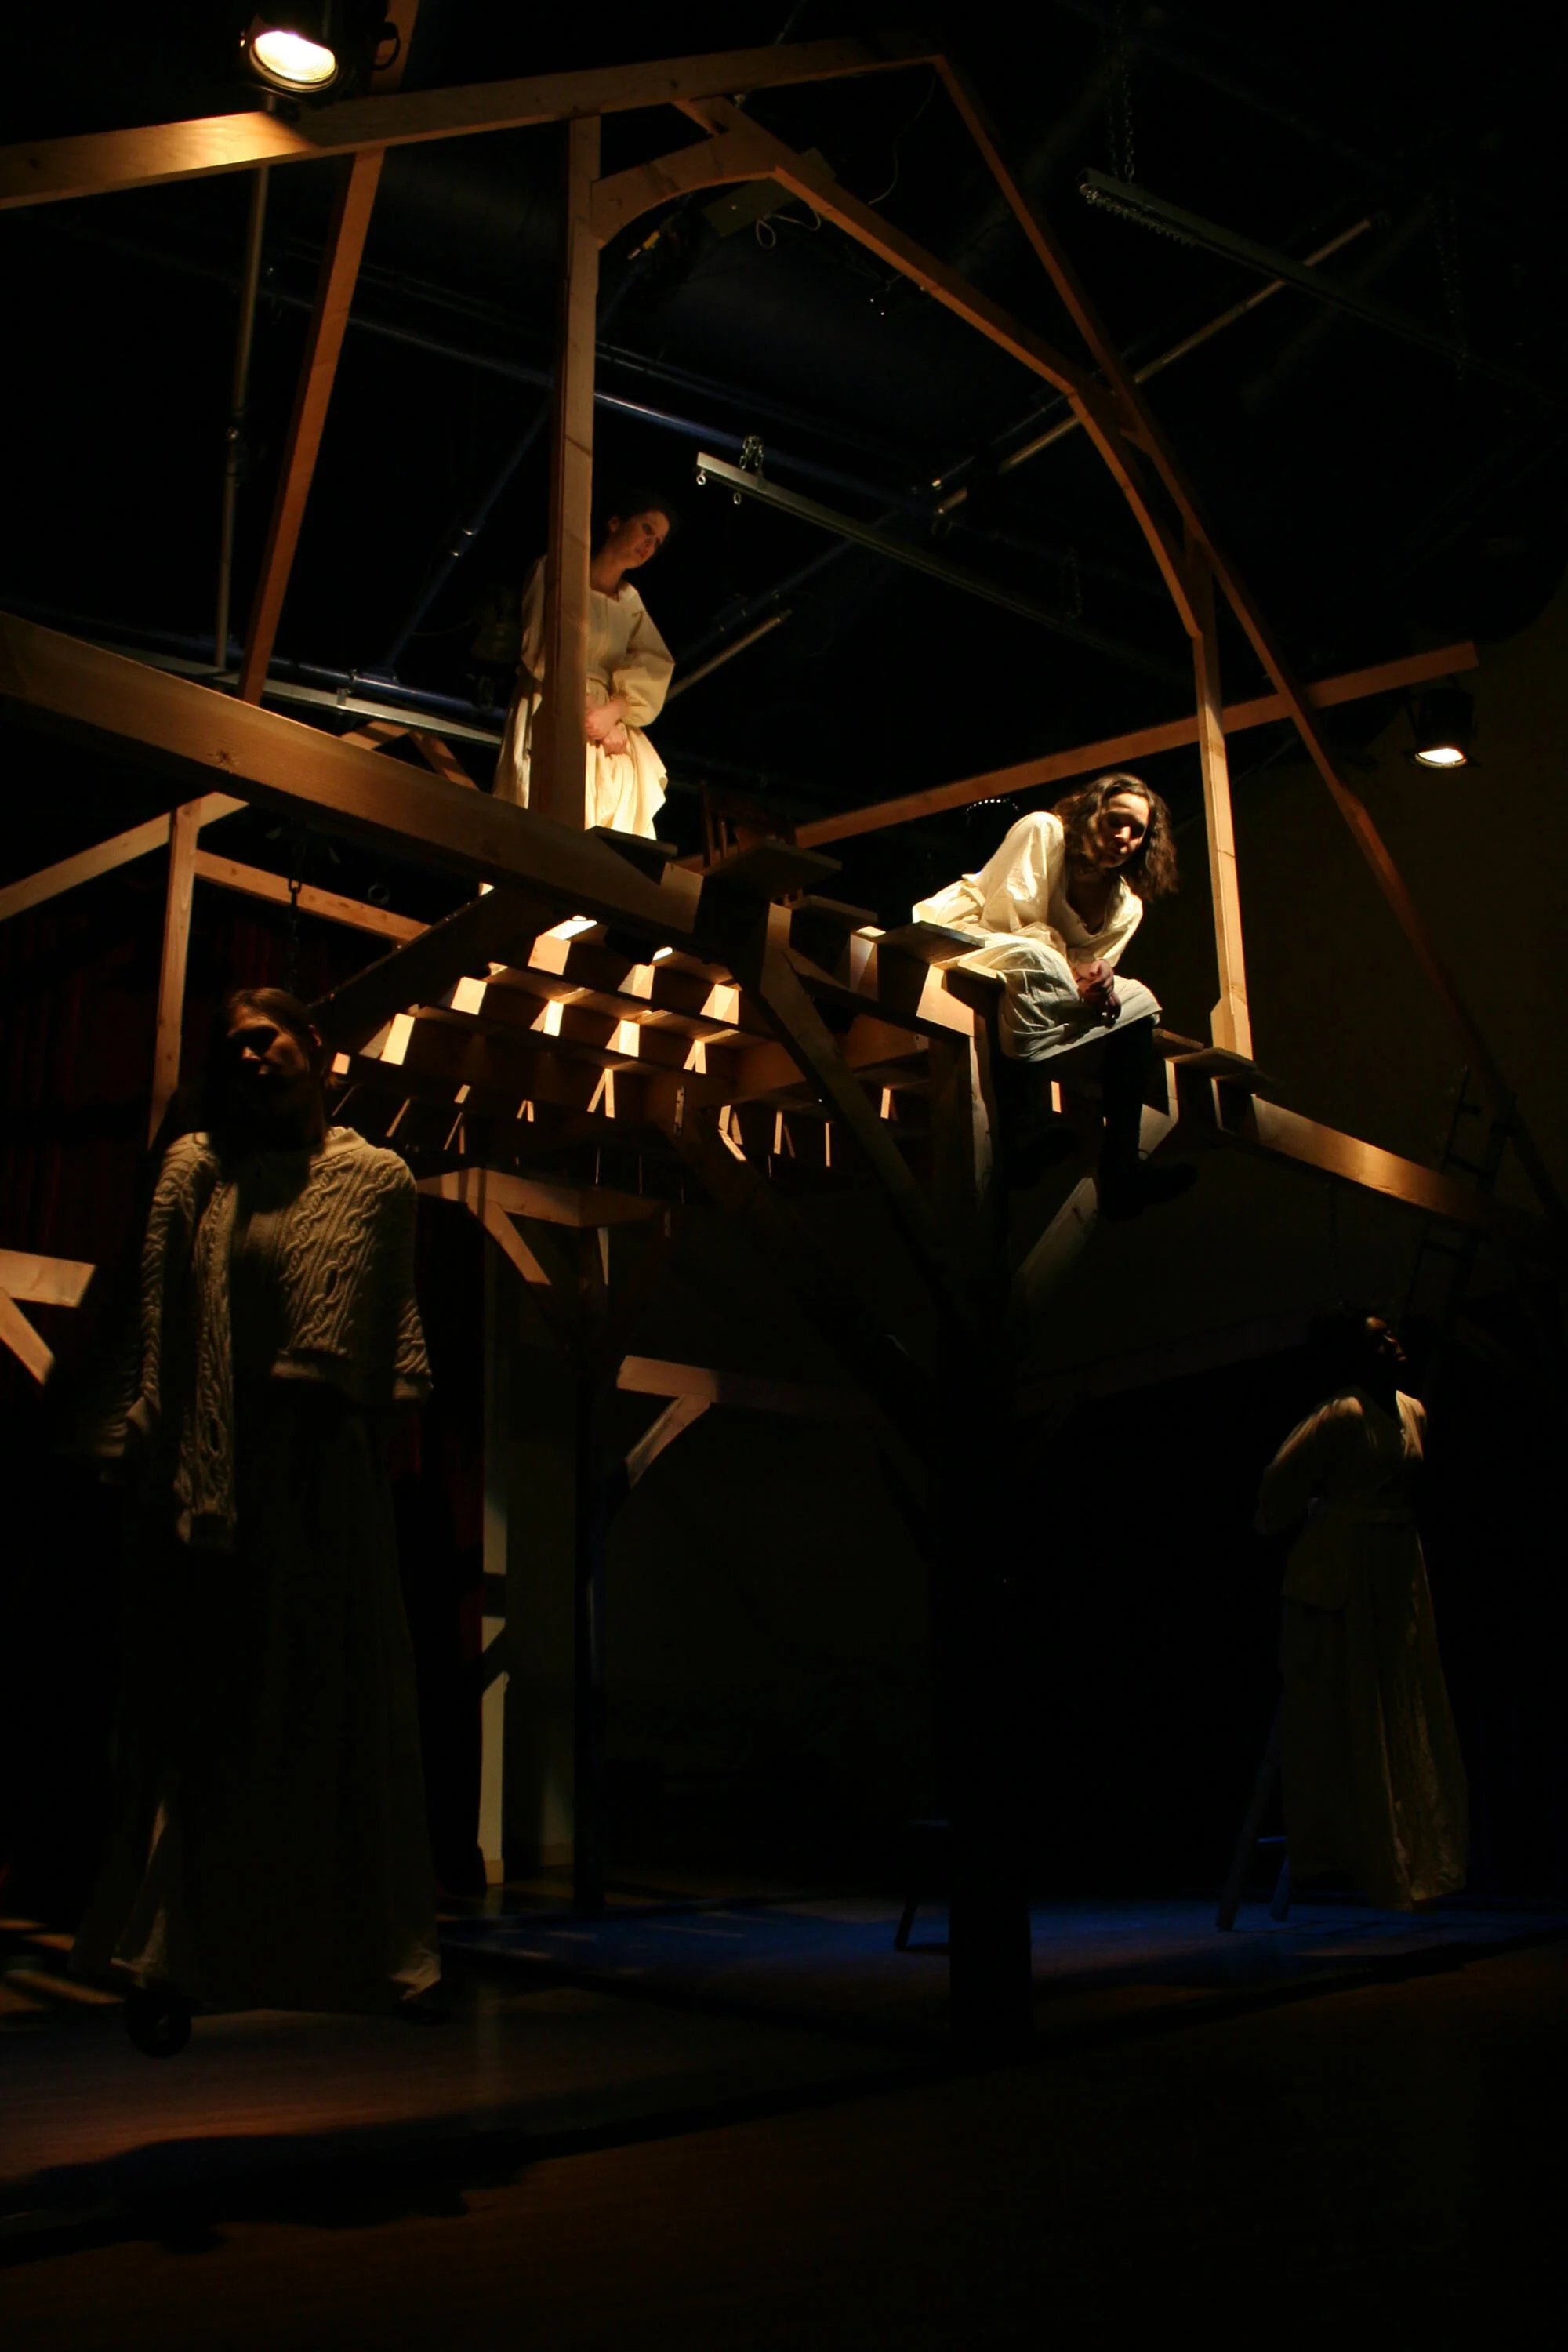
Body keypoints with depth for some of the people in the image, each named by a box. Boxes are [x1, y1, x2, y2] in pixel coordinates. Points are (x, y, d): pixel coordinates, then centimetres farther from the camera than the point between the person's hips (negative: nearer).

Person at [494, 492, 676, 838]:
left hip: (613, 727, 5)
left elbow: (653, 669, 5)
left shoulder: (632, 603, 19)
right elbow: (541, 652, -5)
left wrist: (613, 712, -14)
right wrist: (585, 716, -13)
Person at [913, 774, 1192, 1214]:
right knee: (1034, 960, -38)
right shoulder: (1043, 831, -8)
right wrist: (1071, 973, -25)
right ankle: (1016, 1141, -41)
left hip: (1036, 1001, 7)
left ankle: (1120, 1169, -23)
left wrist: (1098, 980, -22)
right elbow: (1006, 917, -15)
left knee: (1136, 1000, -12)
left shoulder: (1127, 906, 9)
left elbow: (1090, 973, 3)